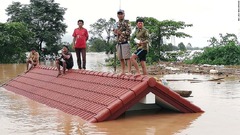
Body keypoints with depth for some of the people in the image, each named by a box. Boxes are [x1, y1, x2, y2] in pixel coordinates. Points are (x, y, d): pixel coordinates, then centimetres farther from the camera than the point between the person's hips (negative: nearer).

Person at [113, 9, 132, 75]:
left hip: (125, 43, -7)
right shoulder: (117, 23, 17)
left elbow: (129, 31, -14)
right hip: (119, 43, 7)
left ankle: (129, 72, -12)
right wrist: (115, 32, 1)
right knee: (121, 58, 9)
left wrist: (121, 32, -16)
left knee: (127, 58, -11)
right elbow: (115, 32, 24)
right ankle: (123, 71, 16)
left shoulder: (126, 22, -4)